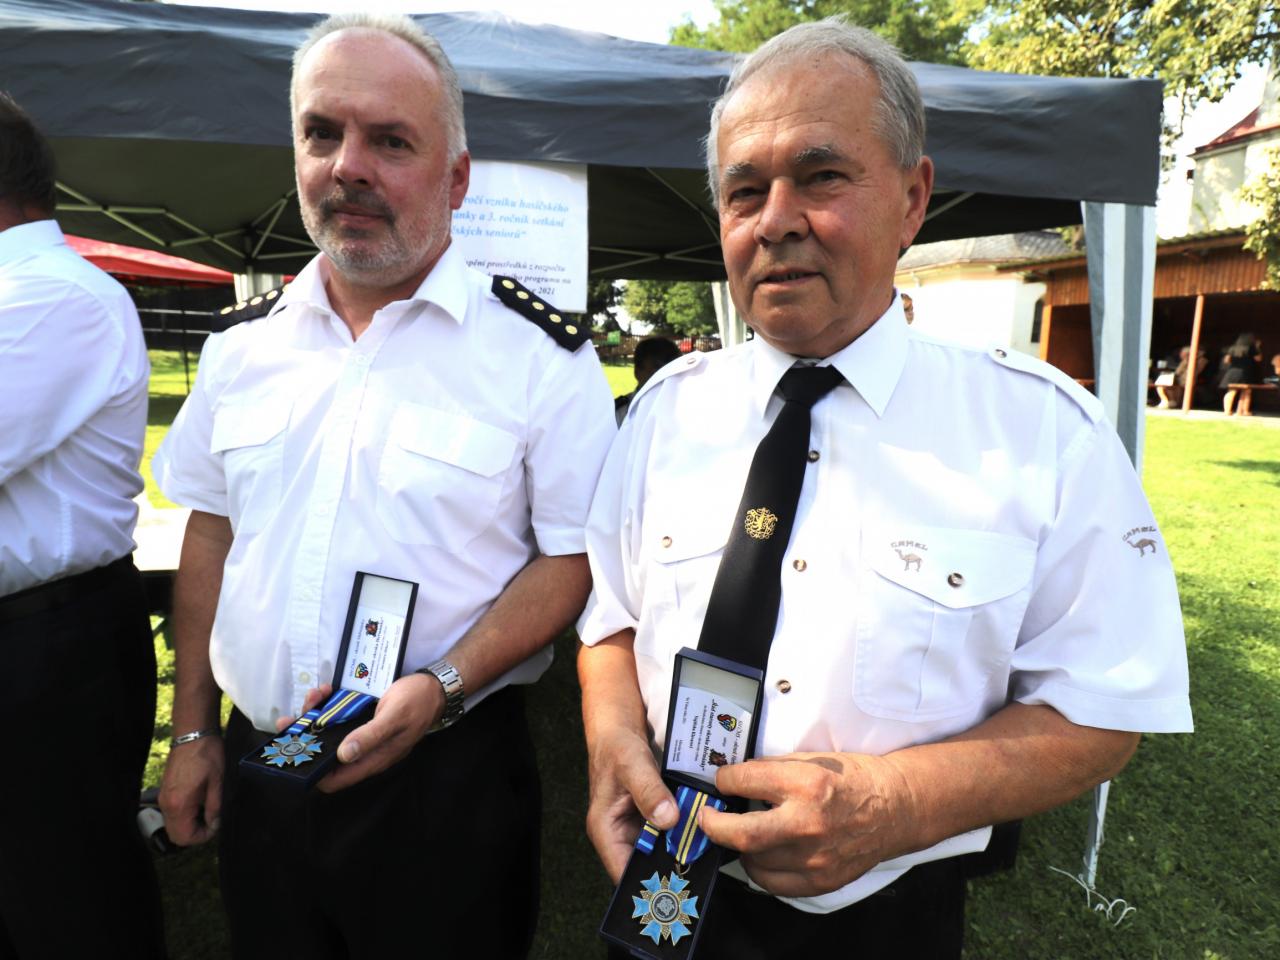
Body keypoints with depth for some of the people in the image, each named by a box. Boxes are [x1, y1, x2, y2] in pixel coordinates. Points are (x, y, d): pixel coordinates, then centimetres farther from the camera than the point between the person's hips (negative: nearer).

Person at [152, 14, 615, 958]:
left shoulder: (544, 356, -12)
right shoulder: (244, 350, 4)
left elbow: (571, 559, -10)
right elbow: (211, 534, 10)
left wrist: (441, 688, -21)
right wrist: (193, 730, 10)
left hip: (447, 779, -4)